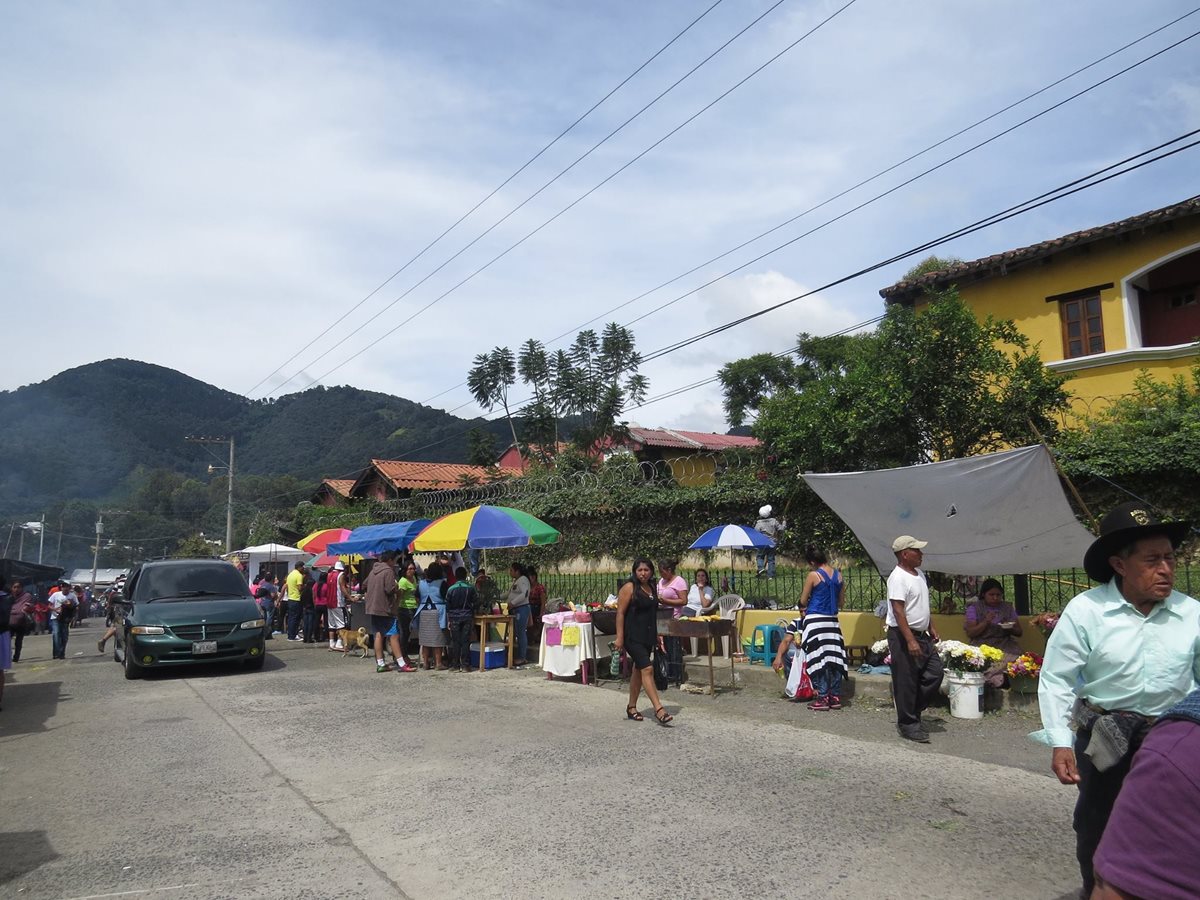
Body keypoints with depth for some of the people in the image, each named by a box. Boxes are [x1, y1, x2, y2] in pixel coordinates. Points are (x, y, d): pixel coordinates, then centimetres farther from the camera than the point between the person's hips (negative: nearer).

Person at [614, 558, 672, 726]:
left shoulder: (652, 588, 12)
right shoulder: (629, 588, -11)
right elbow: (620, 613, -13)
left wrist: (656, 635, 23)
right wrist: (619, 638, -18)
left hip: (647, 636, 8)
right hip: (633, 636, -8)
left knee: (638, 671, 14)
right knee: (647, 669, -15)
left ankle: (631, 708, 25)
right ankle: (659, 709, -17)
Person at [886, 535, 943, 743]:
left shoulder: (919, 574, 13)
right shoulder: (898, 578, -18)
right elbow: (898, 611, -23)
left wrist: (931, 627, 19)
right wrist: (910, 641, -26)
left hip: (921, 634, 9)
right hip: (903, 635, -9)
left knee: (935, 673, 9)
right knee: (906, 682, -1)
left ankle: (913, 710, 22)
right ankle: (908, 724, 9)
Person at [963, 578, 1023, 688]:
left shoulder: (1008, 608, 16)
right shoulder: (974, 608, 7)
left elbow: (1019, 632, 16)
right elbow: (970, 633, 0)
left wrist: (1011, 628, -7)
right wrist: (985, 622, -14)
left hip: (1005, 645, 3)